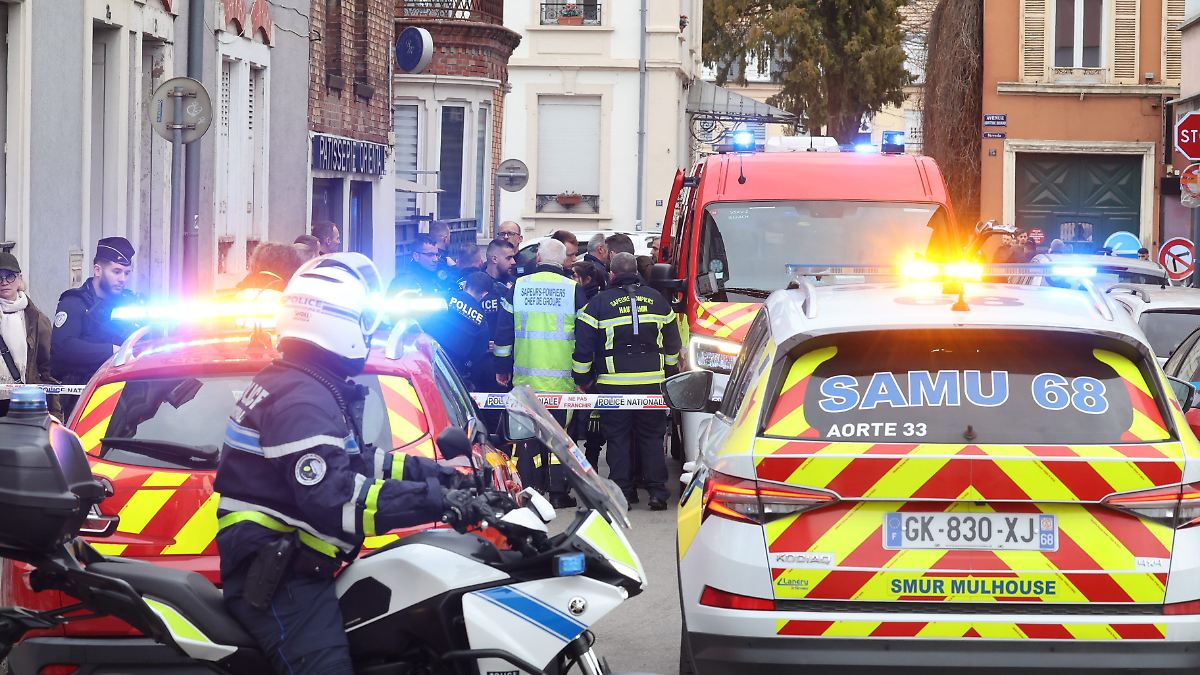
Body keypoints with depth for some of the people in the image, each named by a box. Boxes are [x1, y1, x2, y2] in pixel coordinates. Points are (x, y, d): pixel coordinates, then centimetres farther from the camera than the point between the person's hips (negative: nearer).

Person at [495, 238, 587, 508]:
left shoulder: (518, 287, 1)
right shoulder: (573, 290, -2)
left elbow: (504, 332, 5)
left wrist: (502, 368, 15)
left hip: (525, 377, 1)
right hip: (562, 379, -1)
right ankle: (558, 492, 1)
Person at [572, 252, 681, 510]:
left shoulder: (599, 303, -2)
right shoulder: (657, 300, 8)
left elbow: (583, 345, -2)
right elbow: (672, 343, 17)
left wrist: (582, 378, 9)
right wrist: (669, 371, 29)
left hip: (614, 383, -2)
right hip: (652, 381, 2)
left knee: (618, 438, 5)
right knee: (651, 436, 8)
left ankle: (623, 491, 3)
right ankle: (657, 491, 3)